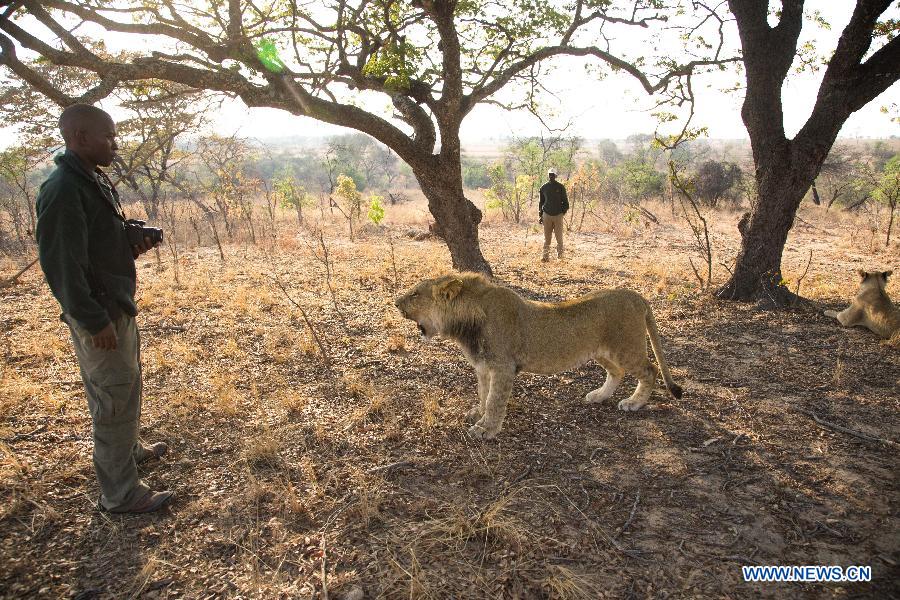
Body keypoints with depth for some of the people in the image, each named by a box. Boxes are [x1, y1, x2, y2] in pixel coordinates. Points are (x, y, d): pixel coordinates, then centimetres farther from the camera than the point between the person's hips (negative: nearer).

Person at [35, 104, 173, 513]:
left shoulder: (97, 182, 10)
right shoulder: (63, 190, -20)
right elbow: (62, 264, -23)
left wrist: (132, 246, 2)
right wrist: (94, 321, -22)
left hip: (118, 305, 10)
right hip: (99, 314, -10)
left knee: (126, 386, 24)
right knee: (116, 400, -1)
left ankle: (129, 450, 45)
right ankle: (120, 494, 12)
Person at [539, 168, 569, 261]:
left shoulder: (560, 187, 3)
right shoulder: (544, 187, 9)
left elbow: (565, 201, 8)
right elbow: (541, 202, 15)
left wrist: (564, 211, -4)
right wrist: (540, 215, 9)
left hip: (558, 215, -1)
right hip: (547, 215, 1)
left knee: (559, 237, 1)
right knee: (547, 237, 1)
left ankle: (560, 256, 9)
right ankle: (546, 256, 2)